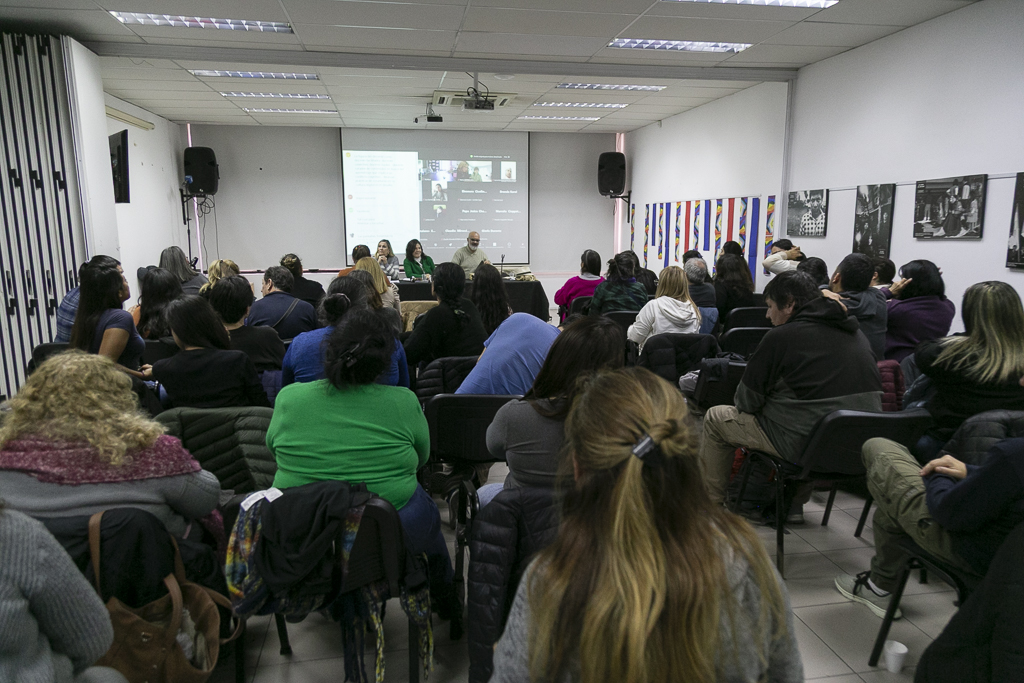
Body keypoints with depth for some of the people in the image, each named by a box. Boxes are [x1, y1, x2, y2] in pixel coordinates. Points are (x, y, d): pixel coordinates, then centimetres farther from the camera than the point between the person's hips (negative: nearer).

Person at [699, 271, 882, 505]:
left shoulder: (782, 336, -11)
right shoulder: (857, 333, 9)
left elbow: (747, 402, -6)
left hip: (808, 447, -7)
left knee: (715, 417, 10)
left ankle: (711, 503, 24)